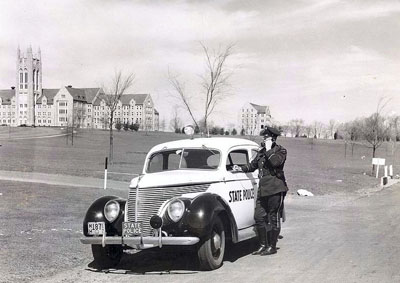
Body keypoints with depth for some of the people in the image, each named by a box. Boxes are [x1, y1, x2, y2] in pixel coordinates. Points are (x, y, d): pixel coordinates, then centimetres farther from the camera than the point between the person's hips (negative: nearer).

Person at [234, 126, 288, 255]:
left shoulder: (280, 150, -2)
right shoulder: (261, 152, 16)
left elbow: (276, 162, -23)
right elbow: (253, 165, 28)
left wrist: (269, 150, -14)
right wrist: (241, 168, 13)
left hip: (275, 189, -7)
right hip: (262, 189, 7)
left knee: (273, 218, 0)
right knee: (259, 217, 6)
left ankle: (272, 246, 10)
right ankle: (263, 245, 17)